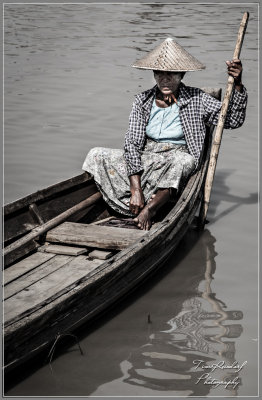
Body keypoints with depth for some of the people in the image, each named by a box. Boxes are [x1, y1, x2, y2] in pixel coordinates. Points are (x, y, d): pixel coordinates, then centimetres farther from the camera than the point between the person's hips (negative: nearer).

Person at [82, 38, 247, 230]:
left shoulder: (196, 99, 1)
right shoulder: (143, 101, 3)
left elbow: (233, 120, -2)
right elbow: (132, 144, -5)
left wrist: (237, 85, -17)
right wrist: (135, 189, -18)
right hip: (143, 160, 3)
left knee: (184, 160, -38)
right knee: (96, 155, -18)